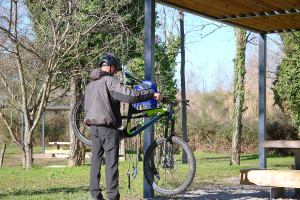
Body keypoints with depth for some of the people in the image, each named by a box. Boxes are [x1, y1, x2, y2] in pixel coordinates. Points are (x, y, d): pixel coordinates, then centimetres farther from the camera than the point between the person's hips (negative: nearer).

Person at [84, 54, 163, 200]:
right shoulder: (109, 81, -10)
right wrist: (152, 94, -12)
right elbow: (130, 95, -19)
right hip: (107, 127, -8)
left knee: (96, 160, 9)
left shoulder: (90, 84, 17)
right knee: (111, 162, -4)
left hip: (93, 127, 8)